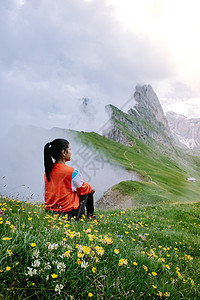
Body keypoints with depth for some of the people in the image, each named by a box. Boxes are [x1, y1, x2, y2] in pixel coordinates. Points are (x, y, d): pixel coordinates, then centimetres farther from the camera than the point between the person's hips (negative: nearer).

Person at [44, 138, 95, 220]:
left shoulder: (48, 170, -2)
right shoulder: (72, 172, -22)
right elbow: (83, 189, -4)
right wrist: (90, 188, 19)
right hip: (69, 213, -6)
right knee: (89, 191, 19)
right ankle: (90, 215, 37)